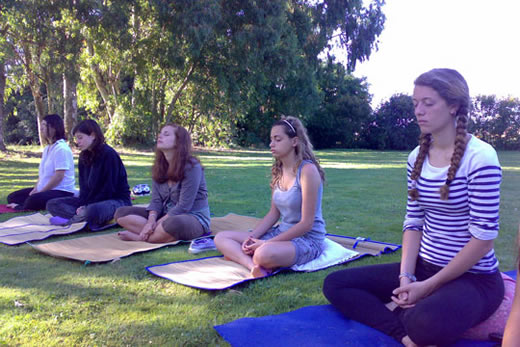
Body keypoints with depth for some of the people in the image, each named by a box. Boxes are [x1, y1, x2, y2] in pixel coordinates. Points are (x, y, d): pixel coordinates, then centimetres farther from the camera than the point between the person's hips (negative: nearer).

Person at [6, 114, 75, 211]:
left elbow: (59, 176, -22)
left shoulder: (61, 148, -16)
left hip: (61, 192, -10)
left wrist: (40, 192, -16)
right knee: (12, 197, 8)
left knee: (34, 201, -35)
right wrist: (35, 190, 1)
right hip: (45, 190, 10)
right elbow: (42, 173, 16)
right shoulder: (47, 148, 15)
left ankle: (20, 207, -6)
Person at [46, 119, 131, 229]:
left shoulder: (109, 155, -15)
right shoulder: (84, 157, 10)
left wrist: (87, 206, -18)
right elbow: (84, 186, 9)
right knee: (52, 204, -1)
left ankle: (70, 219, -14)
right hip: (92, 200, 9)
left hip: (116, 200, -9)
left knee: (92, 211, -42)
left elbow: (109, 189, -17)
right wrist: (83, 204, -10)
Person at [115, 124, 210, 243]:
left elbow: (183, 206, -20)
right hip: (167, 215, 7)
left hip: (194, 218, -7)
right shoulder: (159, 167, 5)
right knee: (121, 213, -4)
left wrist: (157, 224, -21)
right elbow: (156, 200, 1)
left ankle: (139, 236, -16)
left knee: (174, 224, -42)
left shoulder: (191, 166, -17)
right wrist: (151, 221, -18)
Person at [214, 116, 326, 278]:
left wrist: (267, 243, -20)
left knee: (265, 254, -41)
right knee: (221, 238, -1)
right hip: (282, 233, 9)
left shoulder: (307, 170, -18)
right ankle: (253, 265, -24)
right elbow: (273, 213, 9)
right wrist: (252, 237, -7)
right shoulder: (278, 170, 6)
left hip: (307, 239, -8)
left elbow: (306, 223, -19)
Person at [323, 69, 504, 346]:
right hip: (424, 267, 7)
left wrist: (429, 286, -16)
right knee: (335, 284, -5)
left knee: (427, 322, -40)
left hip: (473, 277, -6)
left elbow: (483, 237, -17)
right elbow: (413, 222, 4)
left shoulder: (480, 157, -16)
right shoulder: (417, 157, 4)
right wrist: (405, 277, -10)